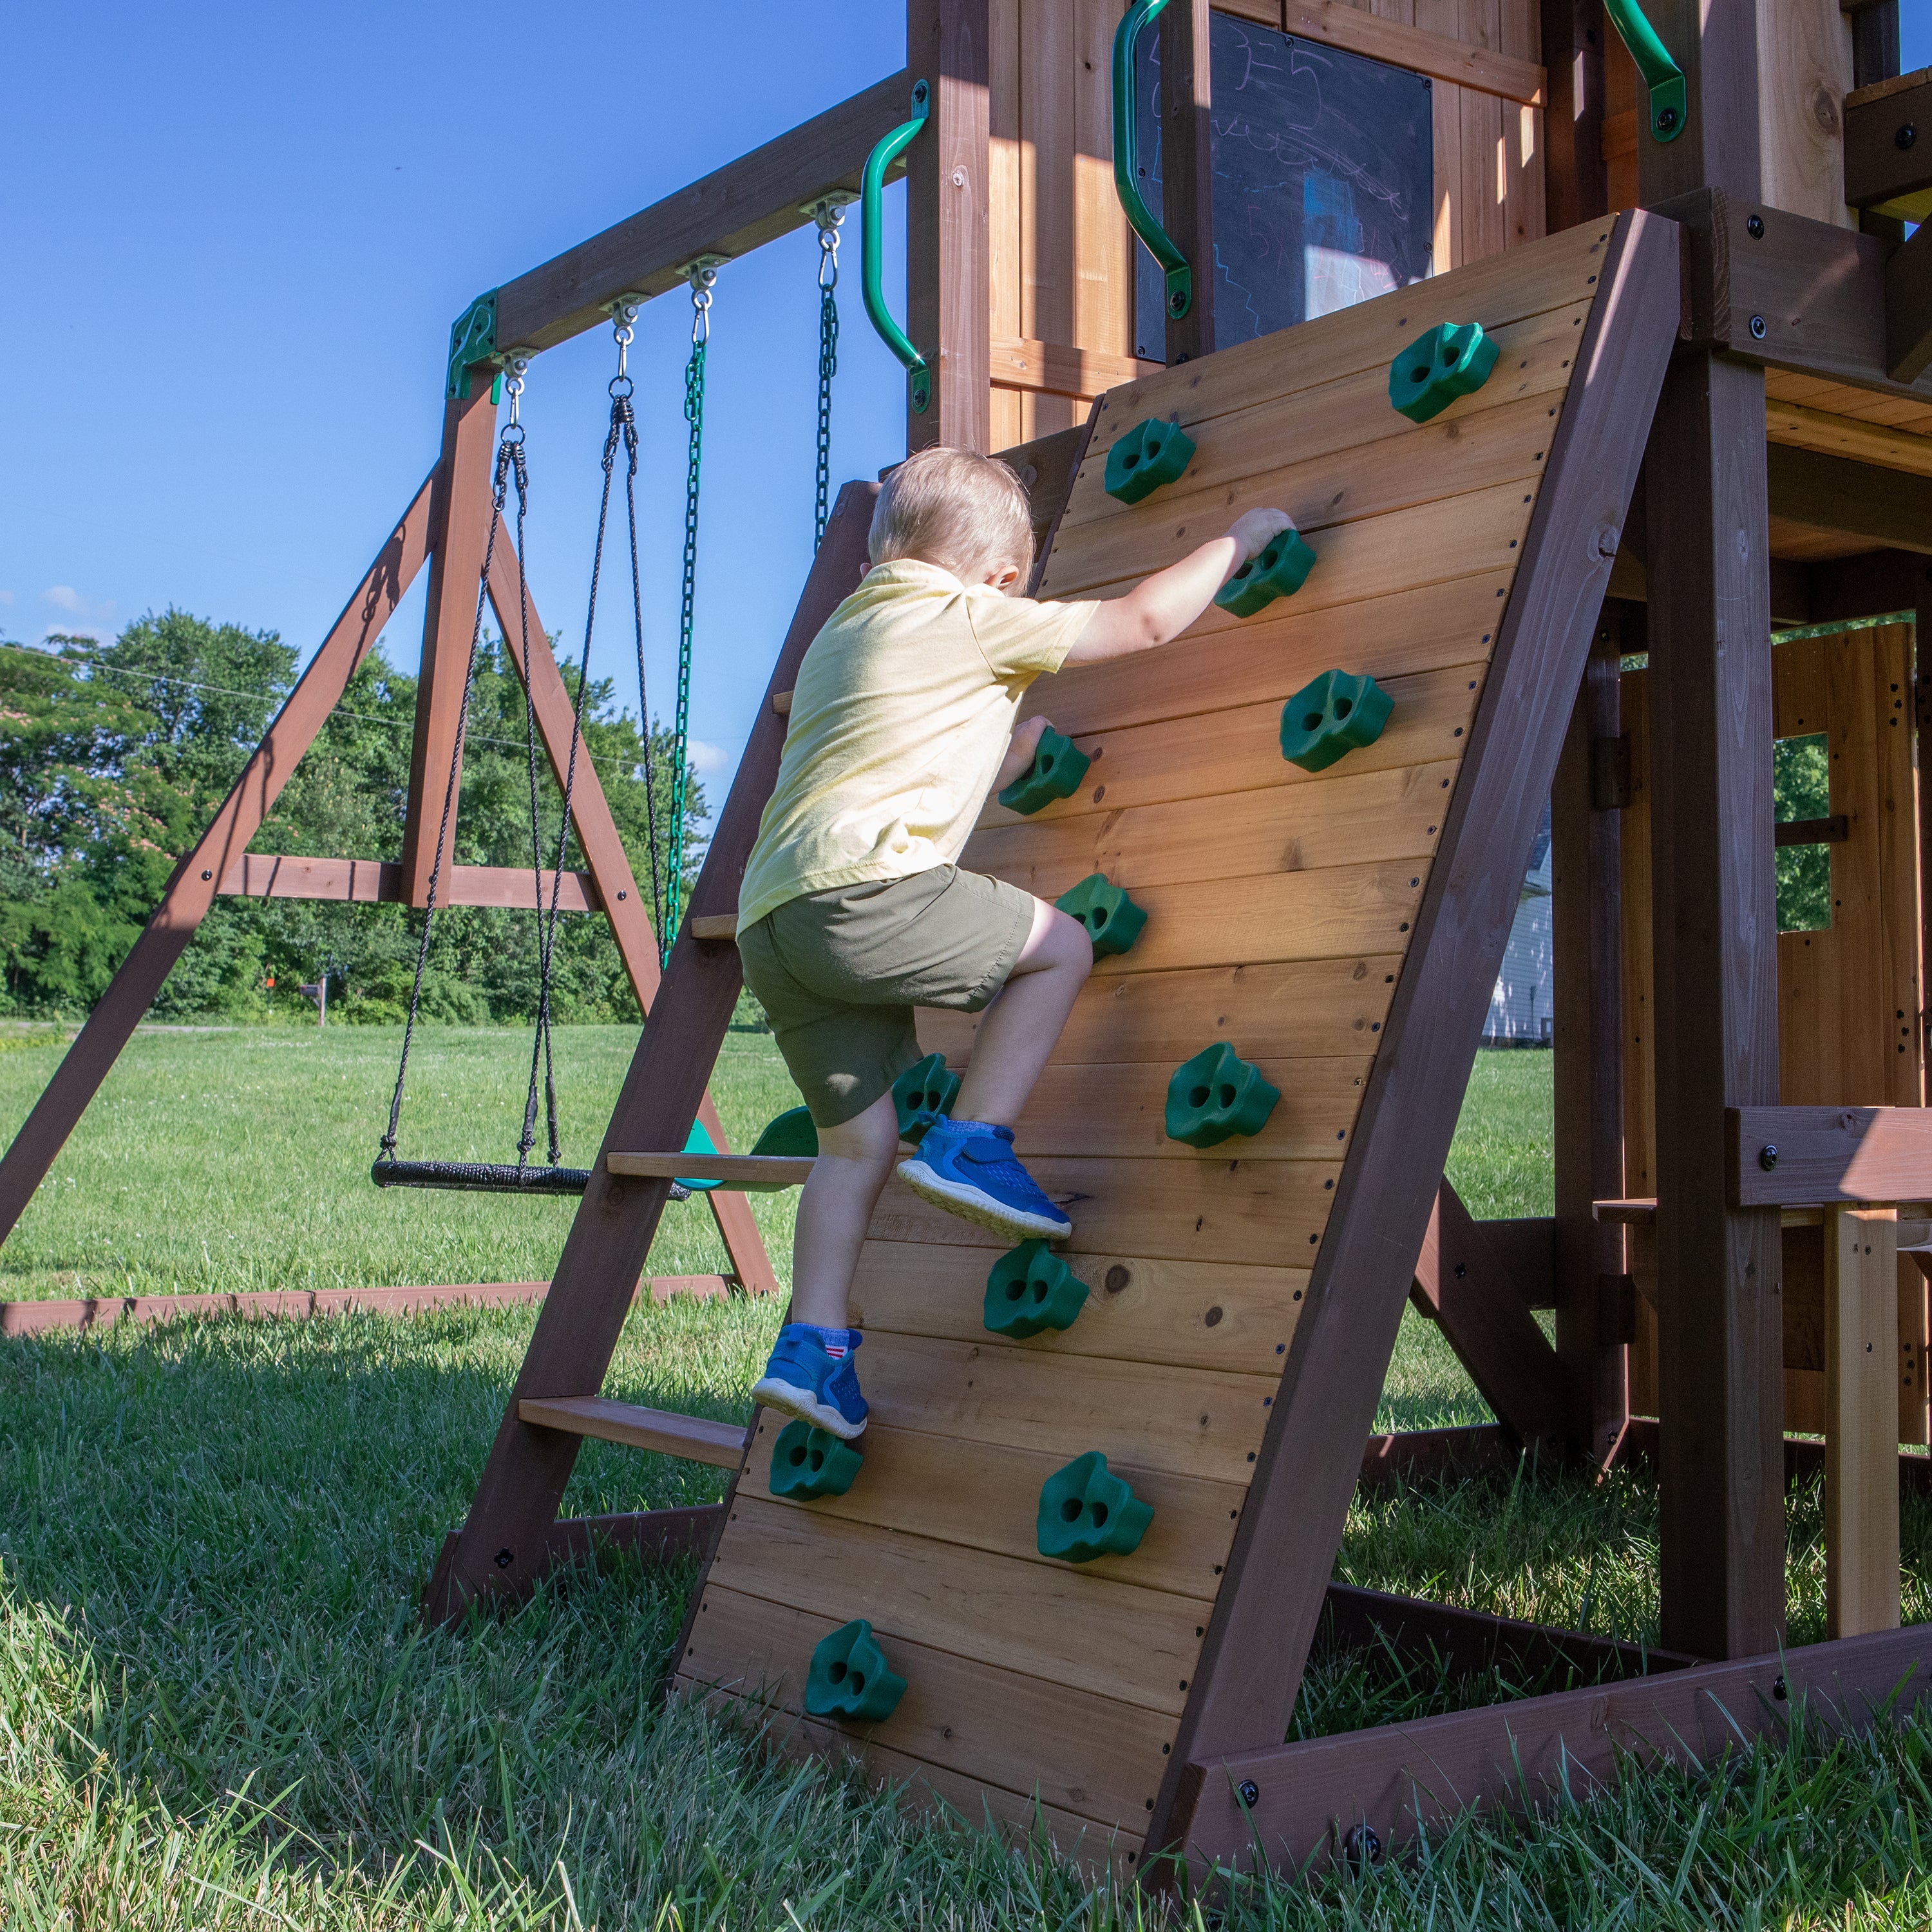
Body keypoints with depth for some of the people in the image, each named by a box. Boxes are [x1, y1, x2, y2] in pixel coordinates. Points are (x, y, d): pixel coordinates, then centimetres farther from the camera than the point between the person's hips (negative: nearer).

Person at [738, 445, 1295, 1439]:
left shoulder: (843, 630, 30)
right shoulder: (972, 619, 5)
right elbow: (1144, 620, 10)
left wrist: (1028, 742, 44)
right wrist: (1238, 539, 24)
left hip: (771, 923, 9)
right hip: (863, 885, -8)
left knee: (860, 1138, 16)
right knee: (1060, 943, 8)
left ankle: (811, 1348, 13)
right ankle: (972, 1144, 1)